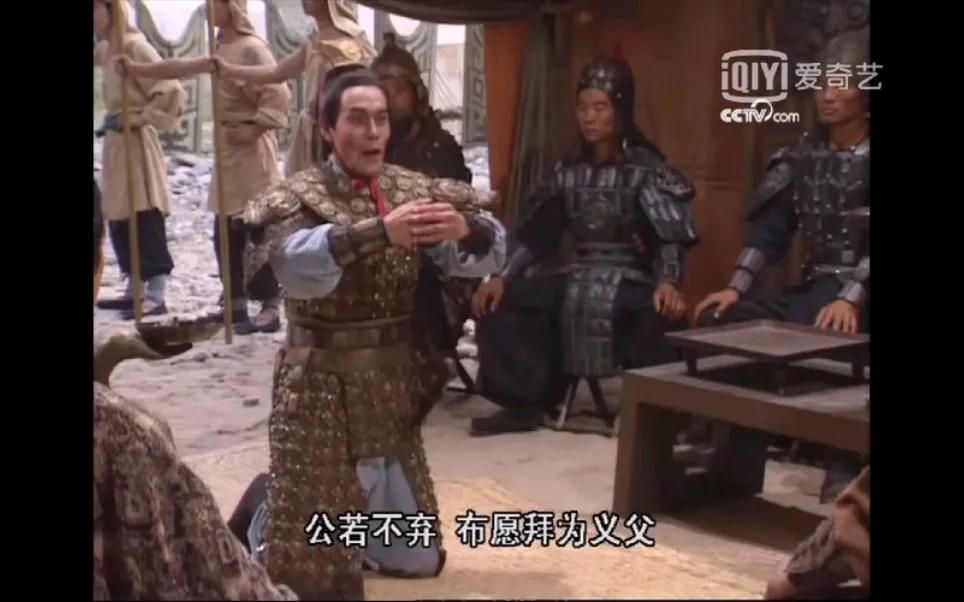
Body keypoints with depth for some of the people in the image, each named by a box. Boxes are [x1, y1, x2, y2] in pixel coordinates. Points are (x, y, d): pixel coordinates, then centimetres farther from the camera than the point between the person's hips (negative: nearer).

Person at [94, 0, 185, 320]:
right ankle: (135, 289, 21)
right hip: (116, 143, 9)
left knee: (145, 219, -6)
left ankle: (156, 295, -2)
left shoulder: (134, 45, -14)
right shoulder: (105, 49, 10)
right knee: (120, 220, 12)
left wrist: (139, 118, -15)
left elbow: (172, 91, -20)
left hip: (135, 143, -9)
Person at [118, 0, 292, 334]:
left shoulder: (251, 47, -15)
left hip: (250, 148, -9)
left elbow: (279, 94, -23)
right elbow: (183, 67, 24)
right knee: (227, 232, 12)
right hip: (229, 146, 9)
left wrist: (255, 129, -19)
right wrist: (138, 69, 24)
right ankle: (235, 304, 21)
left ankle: (270, 308, -1)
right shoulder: (222, 49, 14)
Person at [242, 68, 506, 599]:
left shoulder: (413, 189, 2)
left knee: (417, 559, 15)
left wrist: (466, 228, -28)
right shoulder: (298, 196, -10)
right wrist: (380, 231, -42)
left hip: (393, 381, 5)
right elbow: (297, 264, -30)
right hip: (322, 385, -4)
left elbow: (487, 254, -6)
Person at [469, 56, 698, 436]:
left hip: (631, 281, -5)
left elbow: (670, 235, -15)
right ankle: (526, 403, -1)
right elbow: (538, 233, 8)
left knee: (656, 315, -39)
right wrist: (503, 277, -5)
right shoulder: (569, 172, 10)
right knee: (500, 302, -11)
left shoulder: (646, 169, -4)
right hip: (578, 280, 5)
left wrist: (668, 283, -34)